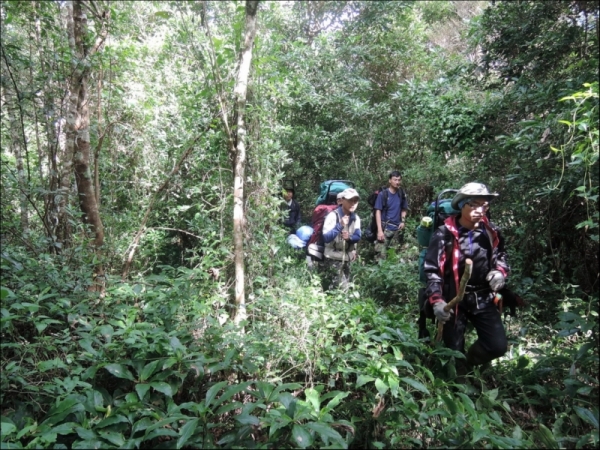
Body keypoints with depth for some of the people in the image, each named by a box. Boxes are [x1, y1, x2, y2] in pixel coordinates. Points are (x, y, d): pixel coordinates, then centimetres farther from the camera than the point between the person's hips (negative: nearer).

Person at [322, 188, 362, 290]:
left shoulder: (355, 218, 2)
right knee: (341, 288, -11)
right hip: (334, 258, -7)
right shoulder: (333, 216, -18)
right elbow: (326, 238, -25)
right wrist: (340, 225, -34)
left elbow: (358, 237, 2)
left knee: (345, 285, 16)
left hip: (347, 257, 7)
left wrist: (349, 237, -20)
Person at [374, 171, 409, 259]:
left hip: (397, 229, 4)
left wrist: (403, 221, -1)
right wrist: (380, 230, -13)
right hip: (385, 229, -4)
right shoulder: (383, 194, -5)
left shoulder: (402, 194, 6)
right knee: (382, 254, -11)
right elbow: (378, 212, -6)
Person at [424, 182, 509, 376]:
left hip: (483, 298, 4)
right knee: (454, 351, 5)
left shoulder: (491, 231, -1)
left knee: (498, 346, 0)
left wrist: (500, 271, -3)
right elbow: (432, 269, -14)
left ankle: (469, 362, 32)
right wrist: (436, 300, -24)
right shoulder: (445, 234, -16)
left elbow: (500, 255, 19)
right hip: (454, 300, -4)